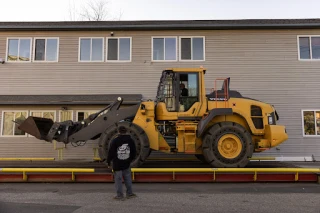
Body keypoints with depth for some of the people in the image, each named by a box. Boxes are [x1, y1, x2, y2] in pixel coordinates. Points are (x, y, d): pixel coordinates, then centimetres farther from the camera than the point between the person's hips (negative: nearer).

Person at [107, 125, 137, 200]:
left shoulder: (115, 141, -12)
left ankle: (120, 195, 10)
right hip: (126, 164, 4)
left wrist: (108, 161, 3)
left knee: (118, 179, 4)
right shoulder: (130, 140, 1)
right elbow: (134, 152, 10)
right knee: (128, 179, 14)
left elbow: (111, 152, -10)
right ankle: (129, 193, 21)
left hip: (117, 164, -4)